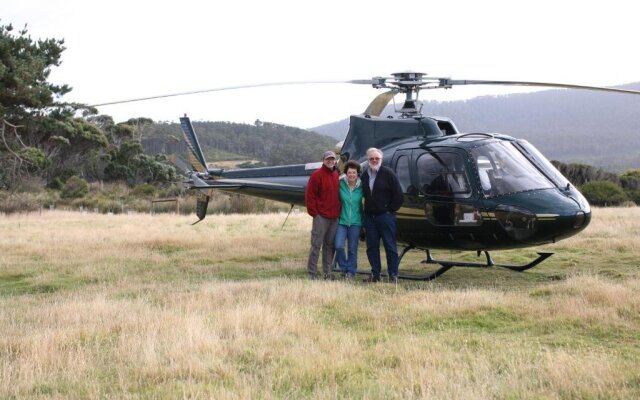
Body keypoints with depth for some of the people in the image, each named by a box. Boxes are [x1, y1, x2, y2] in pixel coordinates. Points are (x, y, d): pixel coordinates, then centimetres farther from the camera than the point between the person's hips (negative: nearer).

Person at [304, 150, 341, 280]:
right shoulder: (317, 175, -5)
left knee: (330, 245, 10)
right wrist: (313, 212, -10)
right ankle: (312, 273, 0)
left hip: (334, 217, 6)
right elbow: (309, 195, -8)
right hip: (321, 217, -6)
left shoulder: (337, 176, 15)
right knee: (316, 245, -4)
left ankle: (328, 272, 16)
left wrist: (339, 212, 13)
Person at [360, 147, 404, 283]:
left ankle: (393, 275, 1)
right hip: (369, 216, 6)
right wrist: (366, 211, 10)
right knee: (372, 246, 6)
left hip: (385, 216, -5)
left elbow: (399, 195, -6)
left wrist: (390, 209, -7)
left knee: (390, 246, -2)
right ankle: (375, 274, 13)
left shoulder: (388, 174, -5)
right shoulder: (364, 175, 11)